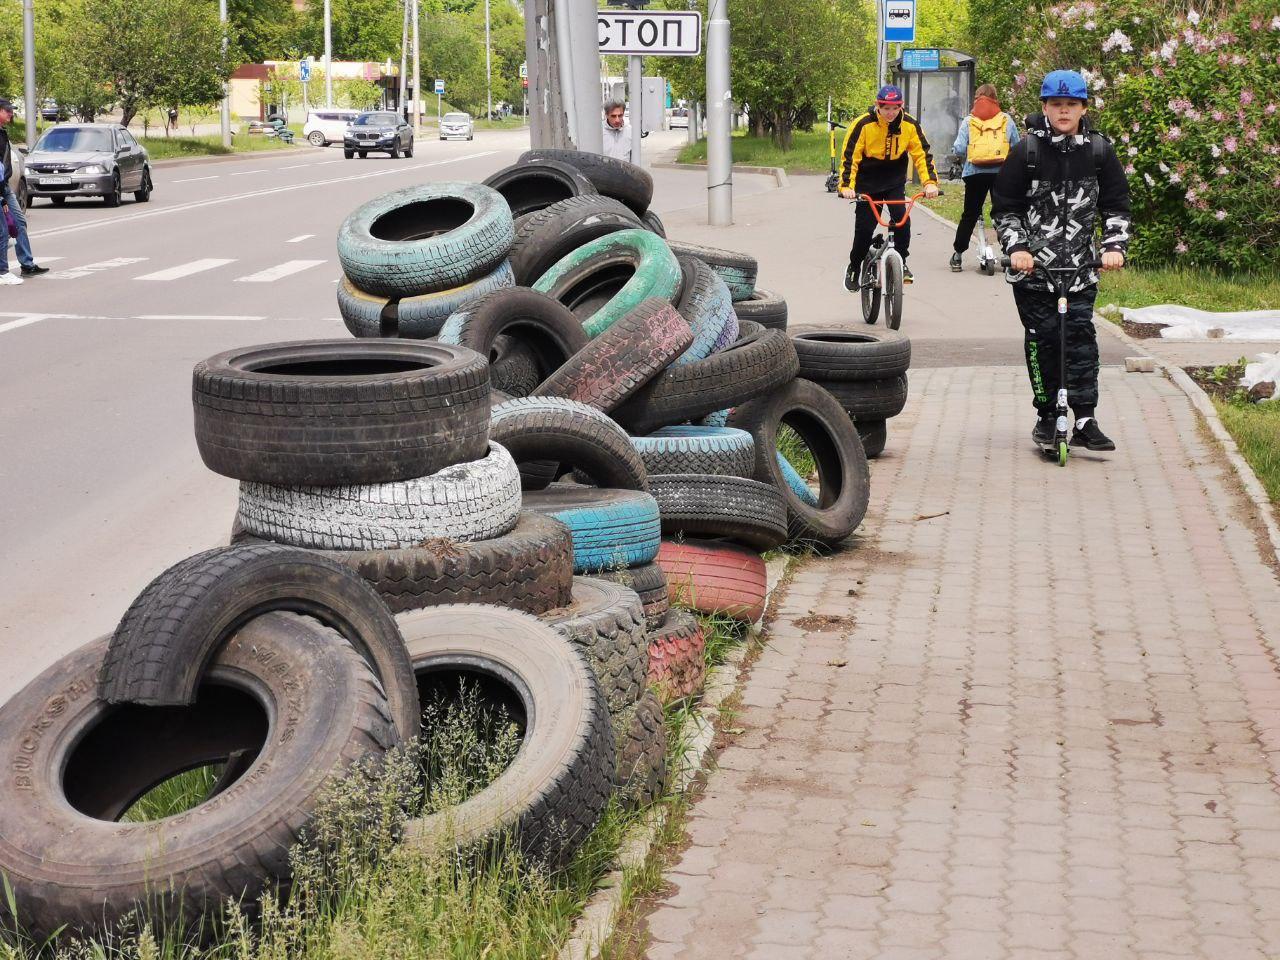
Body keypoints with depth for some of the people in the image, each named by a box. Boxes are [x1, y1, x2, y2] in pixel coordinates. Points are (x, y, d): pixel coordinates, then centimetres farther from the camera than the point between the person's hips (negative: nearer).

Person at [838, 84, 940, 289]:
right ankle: (854, 268, 18)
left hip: (895, 183, 2)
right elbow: (849, 157, -17)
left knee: (902, 220, -19)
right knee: (864, 228, -3)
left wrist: (930, 182, -19)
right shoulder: (863, 125, -18)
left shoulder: (910, 125, -11)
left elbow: (922, 154, -7)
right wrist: (847, 186, -28)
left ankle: (902, 262, -3)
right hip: (868, 184, -2)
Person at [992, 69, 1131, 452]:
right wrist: (1016, 247, -13)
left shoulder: (1099, 150, 3)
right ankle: (1046, 415, 12)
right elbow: (1004, 206, 0)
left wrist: (1115, 247, -8)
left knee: (1081, 334, -7)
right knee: (1042, 337, 0)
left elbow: (1117, 205, 7)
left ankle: (1085, 420, -6)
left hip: (1081, 263, 1)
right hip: (1032, 263, -1)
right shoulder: (1027, 150, -3)